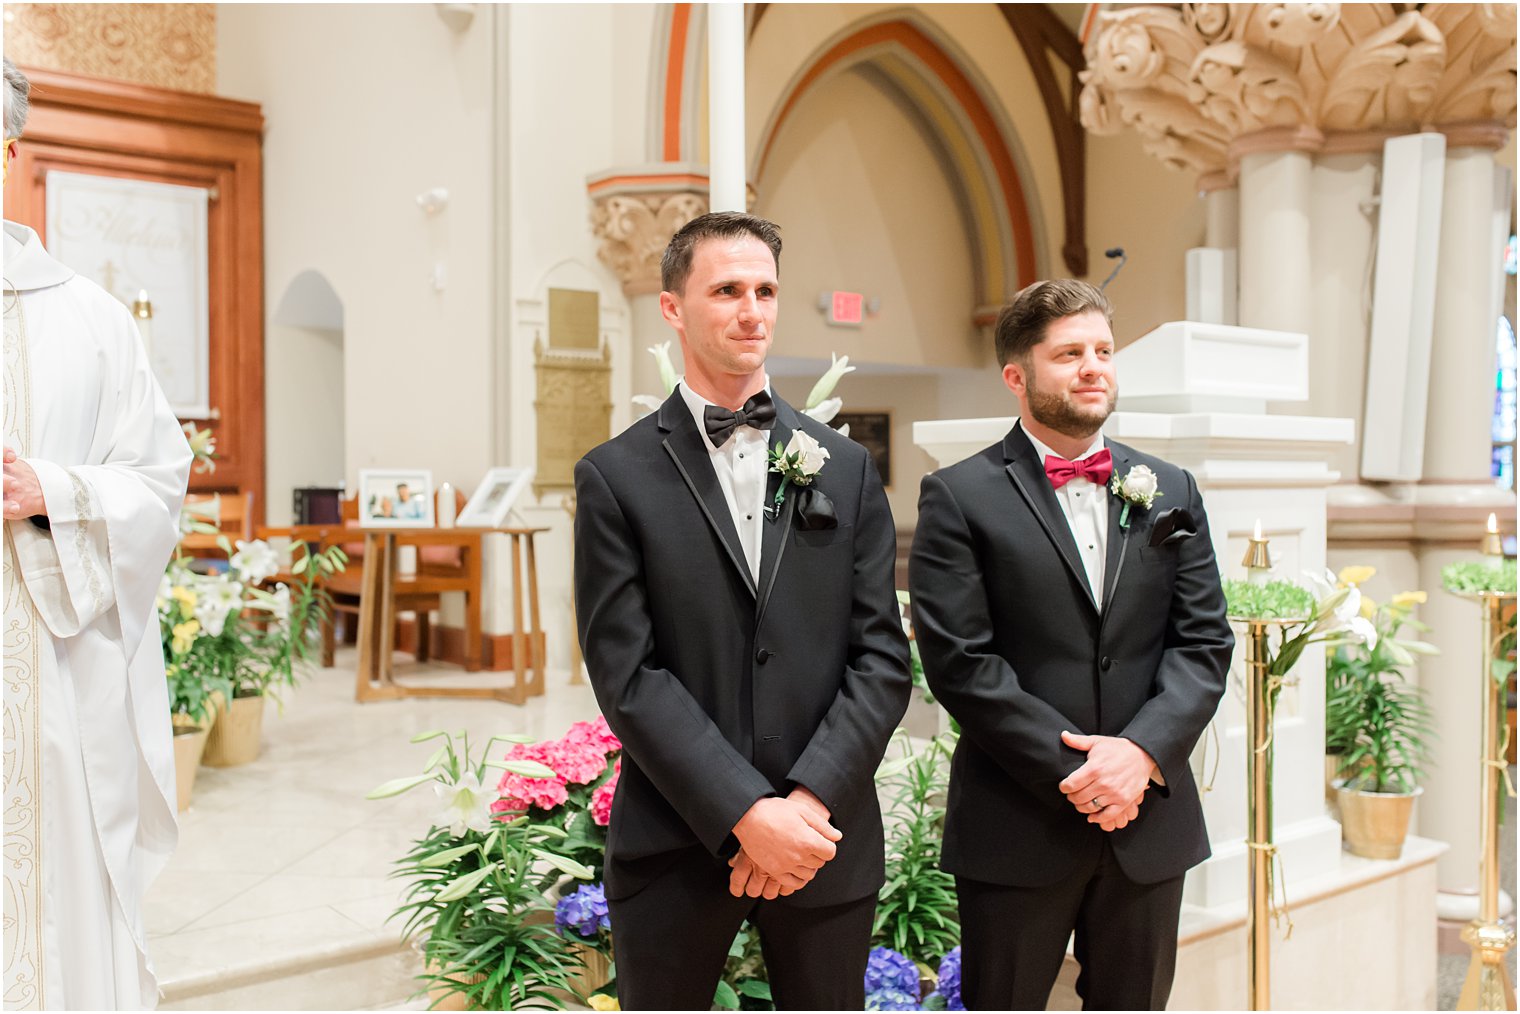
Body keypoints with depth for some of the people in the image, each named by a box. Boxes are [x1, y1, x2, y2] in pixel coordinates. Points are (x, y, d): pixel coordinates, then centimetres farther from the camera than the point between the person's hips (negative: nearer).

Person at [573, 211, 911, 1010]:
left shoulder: (846, 468, 6)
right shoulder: (617, 476, -2)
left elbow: (882, 657, 1)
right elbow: (628, 676, -8)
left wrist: (810, 802, -11)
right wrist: (746, 814, -14)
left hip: (826, 837, 2)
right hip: (674, 847, -2)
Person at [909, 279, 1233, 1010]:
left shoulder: (1170, 492, 10)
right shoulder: (959, 498, -4)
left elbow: (1205, 643, 5)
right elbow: (960, 661, -12)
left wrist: (1142, 751, -11)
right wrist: (1073, 772, -15)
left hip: (1149, 822, 4)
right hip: (1016, 829, -4)